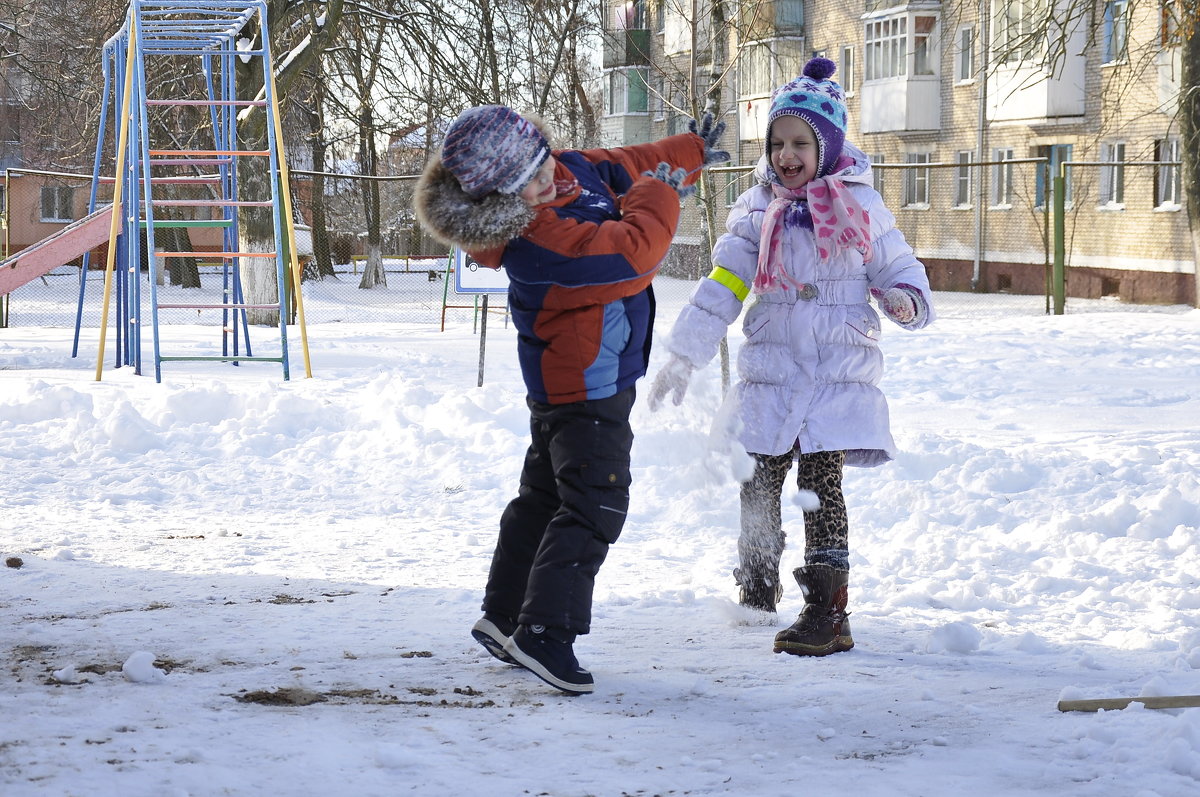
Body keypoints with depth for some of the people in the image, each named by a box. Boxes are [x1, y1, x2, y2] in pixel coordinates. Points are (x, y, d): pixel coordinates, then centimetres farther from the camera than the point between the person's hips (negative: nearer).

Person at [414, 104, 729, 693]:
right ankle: (543, 633, -10)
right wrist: (659, 193, -17)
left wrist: (690, 151, 22)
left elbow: (630, 166, 16)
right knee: (593, 507, -12)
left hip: (563, 383, 10)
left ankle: (503, 617, 29)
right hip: (585, 385, -10)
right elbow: (634, 252, -33)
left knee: (546, 495, 18)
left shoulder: (574, 170, -4)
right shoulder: (531, 243, -32)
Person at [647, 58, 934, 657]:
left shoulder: (860, 207, 2)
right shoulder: (757, 210, 6)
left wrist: (906, 300, -15)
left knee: (821, 484, -11)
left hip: (839, 375, -3)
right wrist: (684, 356, 1)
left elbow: (897, 268, 9)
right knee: (759, 484, 6)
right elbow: (721, 286, 5)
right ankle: (756, 594, 28)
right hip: (770, 373, 3)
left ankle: (828, 614, -9)